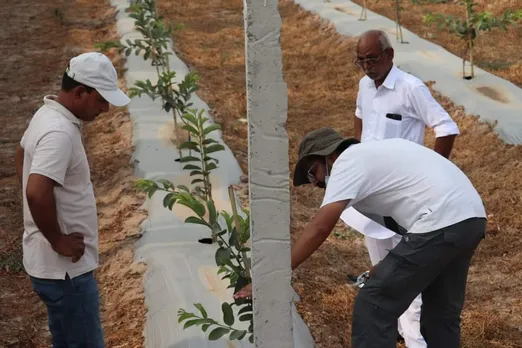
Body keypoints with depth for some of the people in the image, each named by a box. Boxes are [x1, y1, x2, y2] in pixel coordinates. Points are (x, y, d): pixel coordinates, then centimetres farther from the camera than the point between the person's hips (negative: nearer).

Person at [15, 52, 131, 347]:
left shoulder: (49, 114, 7)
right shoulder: (59, 132, -24)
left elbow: (22, 155, 24)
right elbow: (37, 193, -36)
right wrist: (58, 241, -21)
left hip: (61, 265, 10)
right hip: (64, 268, -10)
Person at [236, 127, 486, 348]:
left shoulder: (347, 162, -1)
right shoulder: (376, 153, 25)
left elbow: (320, 228, -12)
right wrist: (389, 266, 26)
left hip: (442, 224, -10)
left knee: (373, 305, -2)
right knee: (442, 310, 22)